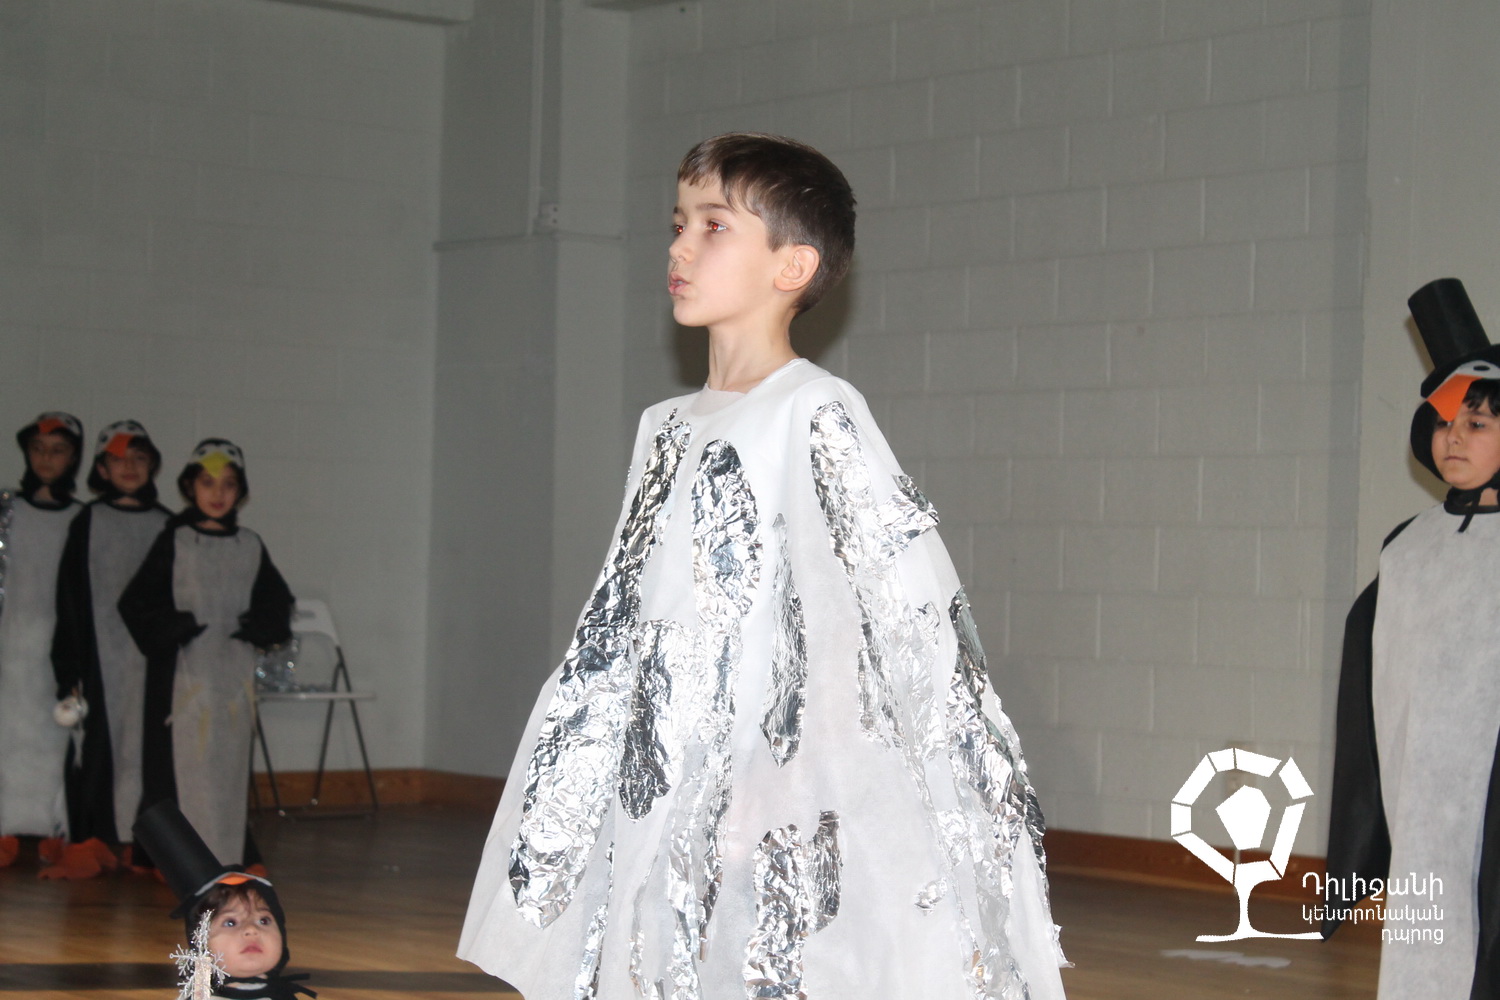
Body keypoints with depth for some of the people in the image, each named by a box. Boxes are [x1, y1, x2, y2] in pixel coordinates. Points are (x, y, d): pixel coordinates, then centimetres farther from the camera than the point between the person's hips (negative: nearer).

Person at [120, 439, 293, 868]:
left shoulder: (250, 547, 11)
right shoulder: (174, 542, 1)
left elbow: (277, 600, 18)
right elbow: (137, 602, -1)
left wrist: (260, 627, -1)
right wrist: (172, 630, -13)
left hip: (235, 672, 3)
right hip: (184, 672, -3)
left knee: (231, 764, 4)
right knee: (185, 761, -7)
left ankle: (228, 858, 9)